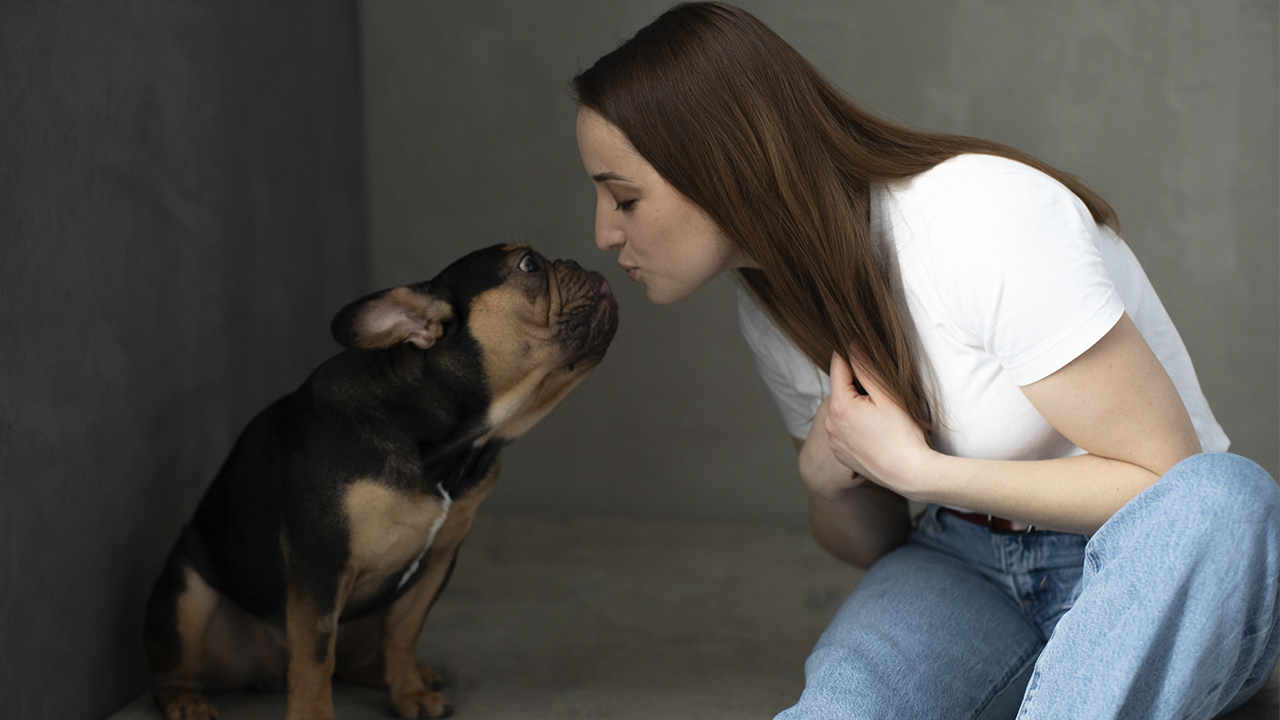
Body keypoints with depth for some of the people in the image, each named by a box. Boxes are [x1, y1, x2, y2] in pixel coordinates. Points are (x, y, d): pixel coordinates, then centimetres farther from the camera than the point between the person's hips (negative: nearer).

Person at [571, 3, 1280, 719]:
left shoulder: (983, 222, -22)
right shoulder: (771, 306, 1)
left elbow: (1164, 481, -21)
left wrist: (914, 467, -21)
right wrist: (827, 479, -11)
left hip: (1150, 575, -3)